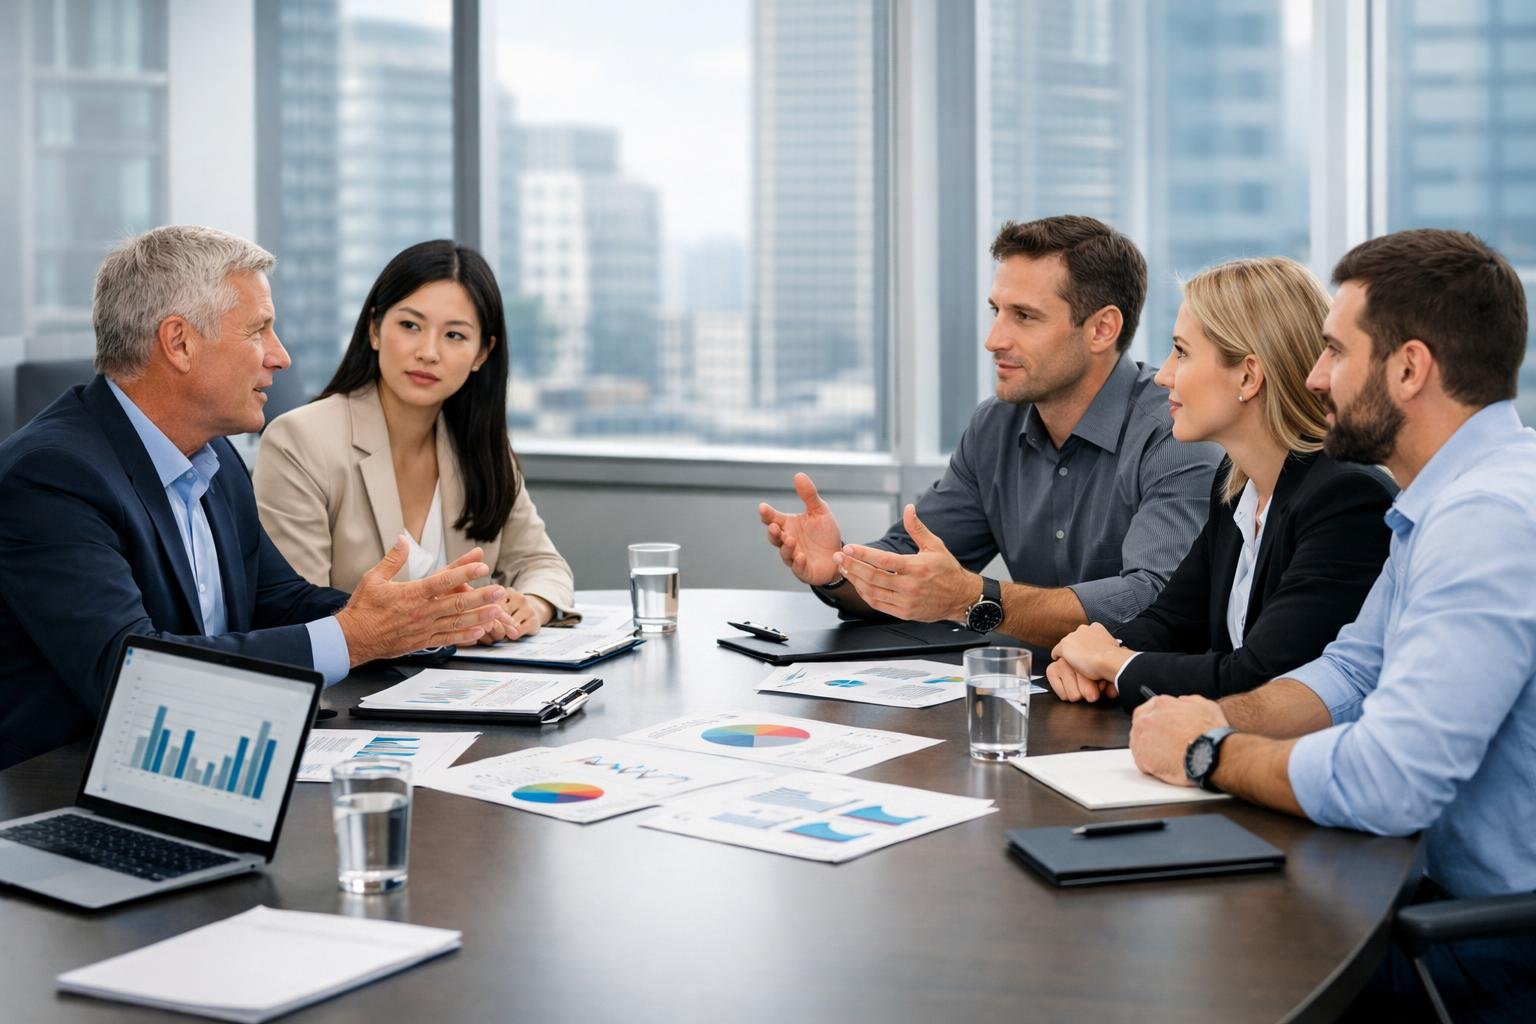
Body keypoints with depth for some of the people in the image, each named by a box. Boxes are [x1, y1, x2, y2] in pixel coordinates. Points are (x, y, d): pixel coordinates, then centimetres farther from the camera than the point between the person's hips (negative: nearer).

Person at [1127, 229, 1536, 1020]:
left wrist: (1209, 754, -13)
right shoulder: (1449, 498, 12)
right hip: (1448, 887, 9)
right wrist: (1225, 717, -2)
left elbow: (1385, 783, -30)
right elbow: (1350, 672, 18)